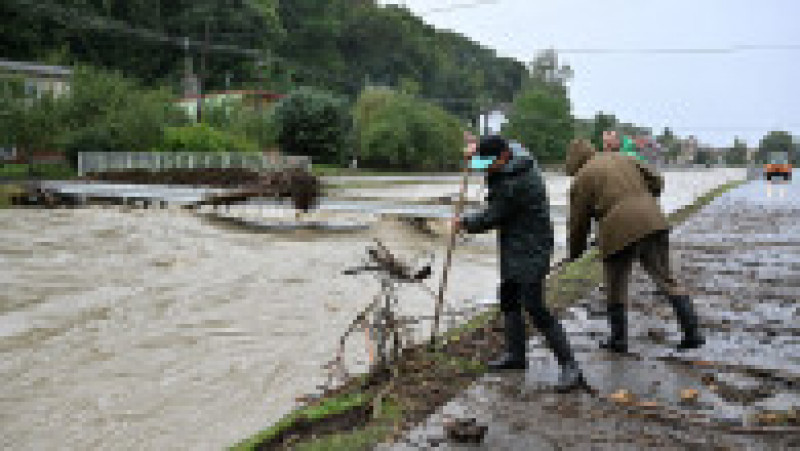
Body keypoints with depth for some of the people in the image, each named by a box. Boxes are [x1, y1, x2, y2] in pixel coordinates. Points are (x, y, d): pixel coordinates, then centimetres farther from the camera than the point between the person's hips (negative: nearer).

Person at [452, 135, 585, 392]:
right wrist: (474, 155, 7)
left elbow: (490, 218, -16)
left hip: (531, 250, -10)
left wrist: (465, 222, 2)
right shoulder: (515, 152, 2)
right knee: (508, 299, 17)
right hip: (514, 248, 11)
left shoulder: (516, 185, -26)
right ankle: (515, 354, 31)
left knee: (534, 307, -14)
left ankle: (570, 367, -8)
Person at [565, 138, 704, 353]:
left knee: (615, 289, 14)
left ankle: (618, 339, 23)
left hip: (620, 232, -5)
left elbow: (579, 222, 7)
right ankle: (692, 332, 10)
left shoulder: (582, 179, 5)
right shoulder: (623, 158, 21)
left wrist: (575, 252, 21)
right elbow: (656, 180, 18)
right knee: (666, 279, 12)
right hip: (653, 222, 5)